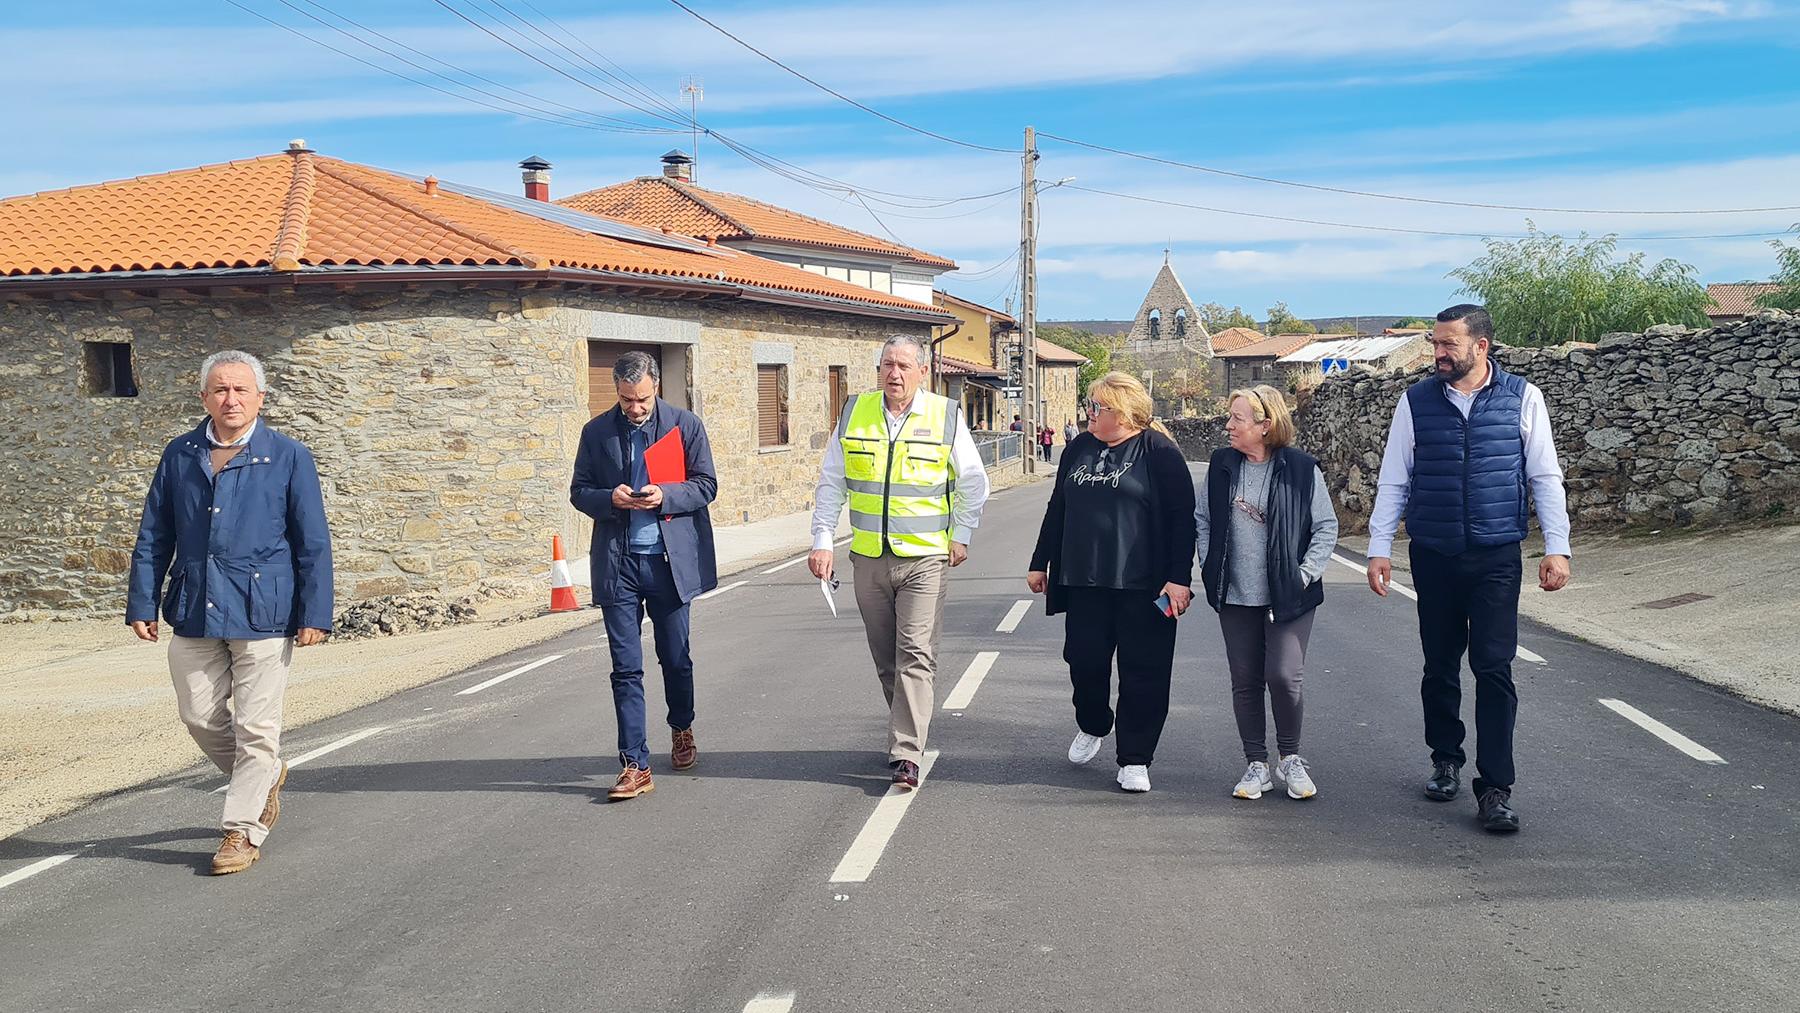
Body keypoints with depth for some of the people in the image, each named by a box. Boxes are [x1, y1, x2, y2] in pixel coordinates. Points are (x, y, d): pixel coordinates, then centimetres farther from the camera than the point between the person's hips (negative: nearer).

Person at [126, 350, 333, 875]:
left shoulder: (289, 457, 0)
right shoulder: (179, 455, 9)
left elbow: (313, 543, -1)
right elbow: (153, 536, 13)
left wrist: (314, 613, -6)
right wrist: (142, 603, 6)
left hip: (262, 612, -4)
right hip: (193, 611, 4)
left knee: (256, 728, 0)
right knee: (200, 717, 12)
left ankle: (241, 831, 13)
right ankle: (265, 776, 37)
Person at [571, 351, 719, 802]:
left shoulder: (685, 425, 1)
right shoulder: (596, 431, 5)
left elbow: (706, 485, 1)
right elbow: (579, 491, 9)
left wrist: (665, 495, -17)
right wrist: (610, 499, -13)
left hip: (671, 560, 0)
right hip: (618, 562, 1)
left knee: (676, 657, 12)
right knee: (626, 667, -1)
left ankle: (682, 728, 39)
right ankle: (635, 765, 3)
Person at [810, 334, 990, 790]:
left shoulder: (946, 415, -2)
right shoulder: (854, 414, 4)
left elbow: (973, 482, 9)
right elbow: (831, 482, 9)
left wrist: (960, 536, 3)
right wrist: (822, 541, 3)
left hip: (925, 557, -3)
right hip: (869, 558, 3)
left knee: (915, 655, -10)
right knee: (885, 658, 11)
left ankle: (906, 755, -9)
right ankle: (910, 730, 29)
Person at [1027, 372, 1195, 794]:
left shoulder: (1159, 452, -6)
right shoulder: (1078, 449, 12)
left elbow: (1182, 518, -9)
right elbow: (1057, 508, 18)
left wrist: (1179, 578, -14)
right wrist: (1040, 563, 18)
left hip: (1143, 585, -5)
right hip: (1084, 582, 5)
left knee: (1142, 672, 2)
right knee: (1083, 660, 7)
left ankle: (1134, 760, 13)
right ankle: (1091, 727, 36)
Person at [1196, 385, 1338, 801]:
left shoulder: (1301, 469, -6)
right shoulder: (1222, 464, 4)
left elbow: (1326, 526, 0)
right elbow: (1202, 519, 14)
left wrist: (1304, 575, -6)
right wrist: (1209, 566, 5)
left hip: (1288, 597, -3)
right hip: (1235, 597, 4)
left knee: (1283, 677, -11)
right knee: (1245, 682, 6)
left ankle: (1289, 759, 12)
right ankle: (1257, 764, 19)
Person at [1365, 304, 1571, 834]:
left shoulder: (1522, 398, 0)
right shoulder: (1416, 402, 2)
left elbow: (1545, 477, 2)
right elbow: (1394, 481, 5)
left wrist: (1557, 547, -3)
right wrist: (1380, 547, 0)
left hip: (1496, 557, -2)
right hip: (1433, 556, 2)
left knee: (1494, 669, -6)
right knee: (1440, 666, 11)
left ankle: (1495, 789, 1)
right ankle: (1445, 759, 31)